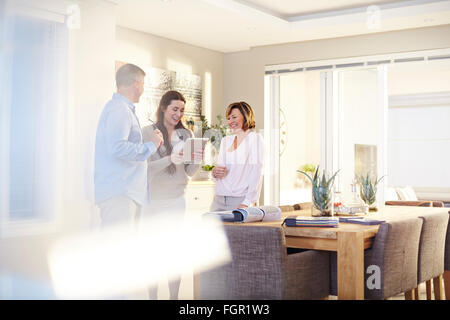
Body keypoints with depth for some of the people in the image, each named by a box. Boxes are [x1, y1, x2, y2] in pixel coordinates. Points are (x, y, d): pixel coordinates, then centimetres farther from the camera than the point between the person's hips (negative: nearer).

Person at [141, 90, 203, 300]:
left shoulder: (186, 135, 9)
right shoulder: (148, 132, -2)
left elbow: (190, 172, 11)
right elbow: (146, 167, -10)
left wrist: (198, 162, -10)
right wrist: (169, 159, -25)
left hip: (176, 199, 3)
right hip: (153, 199, -3)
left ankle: (174, 296, 9)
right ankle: (152, 296, 11)